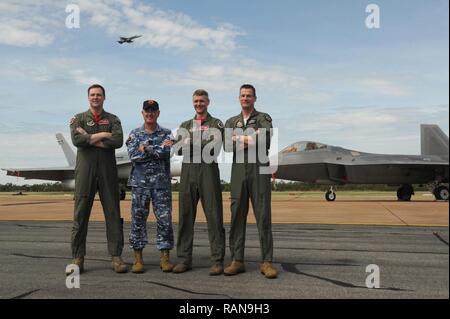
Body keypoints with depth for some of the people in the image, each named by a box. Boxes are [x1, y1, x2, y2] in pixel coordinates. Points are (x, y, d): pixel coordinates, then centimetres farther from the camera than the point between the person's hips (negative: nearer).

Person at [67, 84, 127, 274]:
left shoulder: (113, 120, 12)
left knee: (113, 213, -1)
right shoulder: (78, 119, 12)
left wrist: (90, 138, -7)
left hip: (108, 170, 1)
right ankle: (78, 257, 6)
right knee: (81, 214, -1)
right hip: (85, 169, 0)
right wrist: (102, 135, -7)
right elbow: (76, 140, -8)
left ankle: (116, 257, 4)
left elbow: (118, 141, -7)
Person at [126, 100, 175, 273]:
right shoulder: (135, 134, 9)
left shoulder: (167, 134, 8)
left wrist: (146, 148, -9)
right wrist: (158, 149, -9)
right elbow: (133, 155, -8)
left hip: (162, 183, 0)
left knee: (164, 219, -1)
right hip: (140, 182, 1)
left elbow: (166, 152, -12)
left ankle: (165, 257, 8)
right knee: (138, 219, 2)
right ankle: (138, 258, 11)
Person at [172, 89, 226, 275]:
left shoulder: (216, 124, 10)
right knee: (185, 216, 3)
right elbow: (180, 150, 7)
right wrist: (202, 145, -9)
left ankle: (217, 261, -1)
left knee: (214, 216, -5)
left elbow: (214, 148, -6)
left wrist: (192, 142, -7)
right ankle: (184, 259, 10)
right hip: (188, 171, 4)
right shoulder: (185, 125, 21)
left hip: (208, 170, -3)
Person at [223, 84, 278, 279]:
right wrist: (252, 139, -14)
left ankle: (266, 263, -2)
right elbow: (227, 146, -2)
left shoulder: (264, 119, 8)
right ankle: (237, 261, 6)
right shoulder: (231, 122, 17)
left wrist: (239, 140, -10)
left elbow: (266, 141, -13)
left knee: (263, 216, -6)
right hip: (238, 173, 3)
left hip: (259, 171, -3)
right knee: (237, 217, 0)